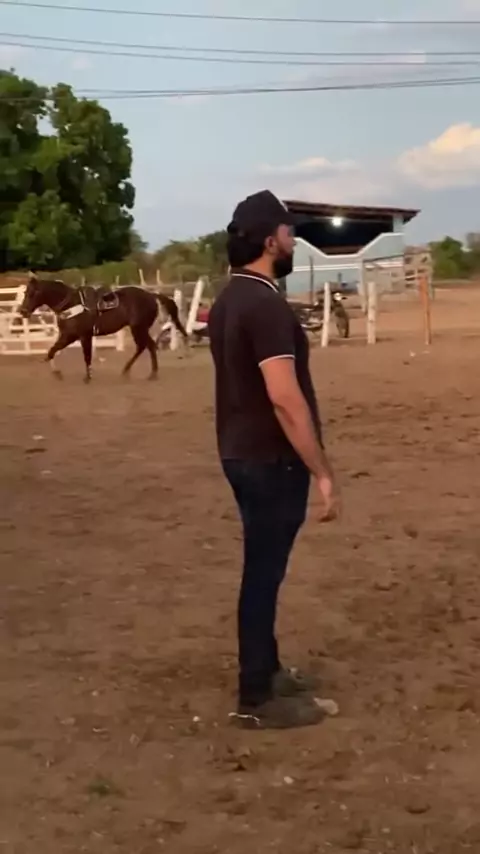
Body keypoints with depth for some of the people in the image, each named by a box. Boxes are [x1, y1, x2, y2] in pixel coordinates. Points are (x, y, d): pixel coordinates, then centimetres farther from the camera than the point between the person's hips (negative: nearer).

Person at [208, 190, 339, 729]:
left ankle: (266, 669, 32)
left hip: (241, 453, 10)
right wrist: (321, 472, -21)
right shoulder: (265, 306, -21)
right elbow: (285, 398, -26)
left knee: (263, 568, 19)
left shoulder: (230, 299, 11)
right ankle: (256, 698, 10)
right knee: (263, 572, -1)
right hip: (270, 460, -10)